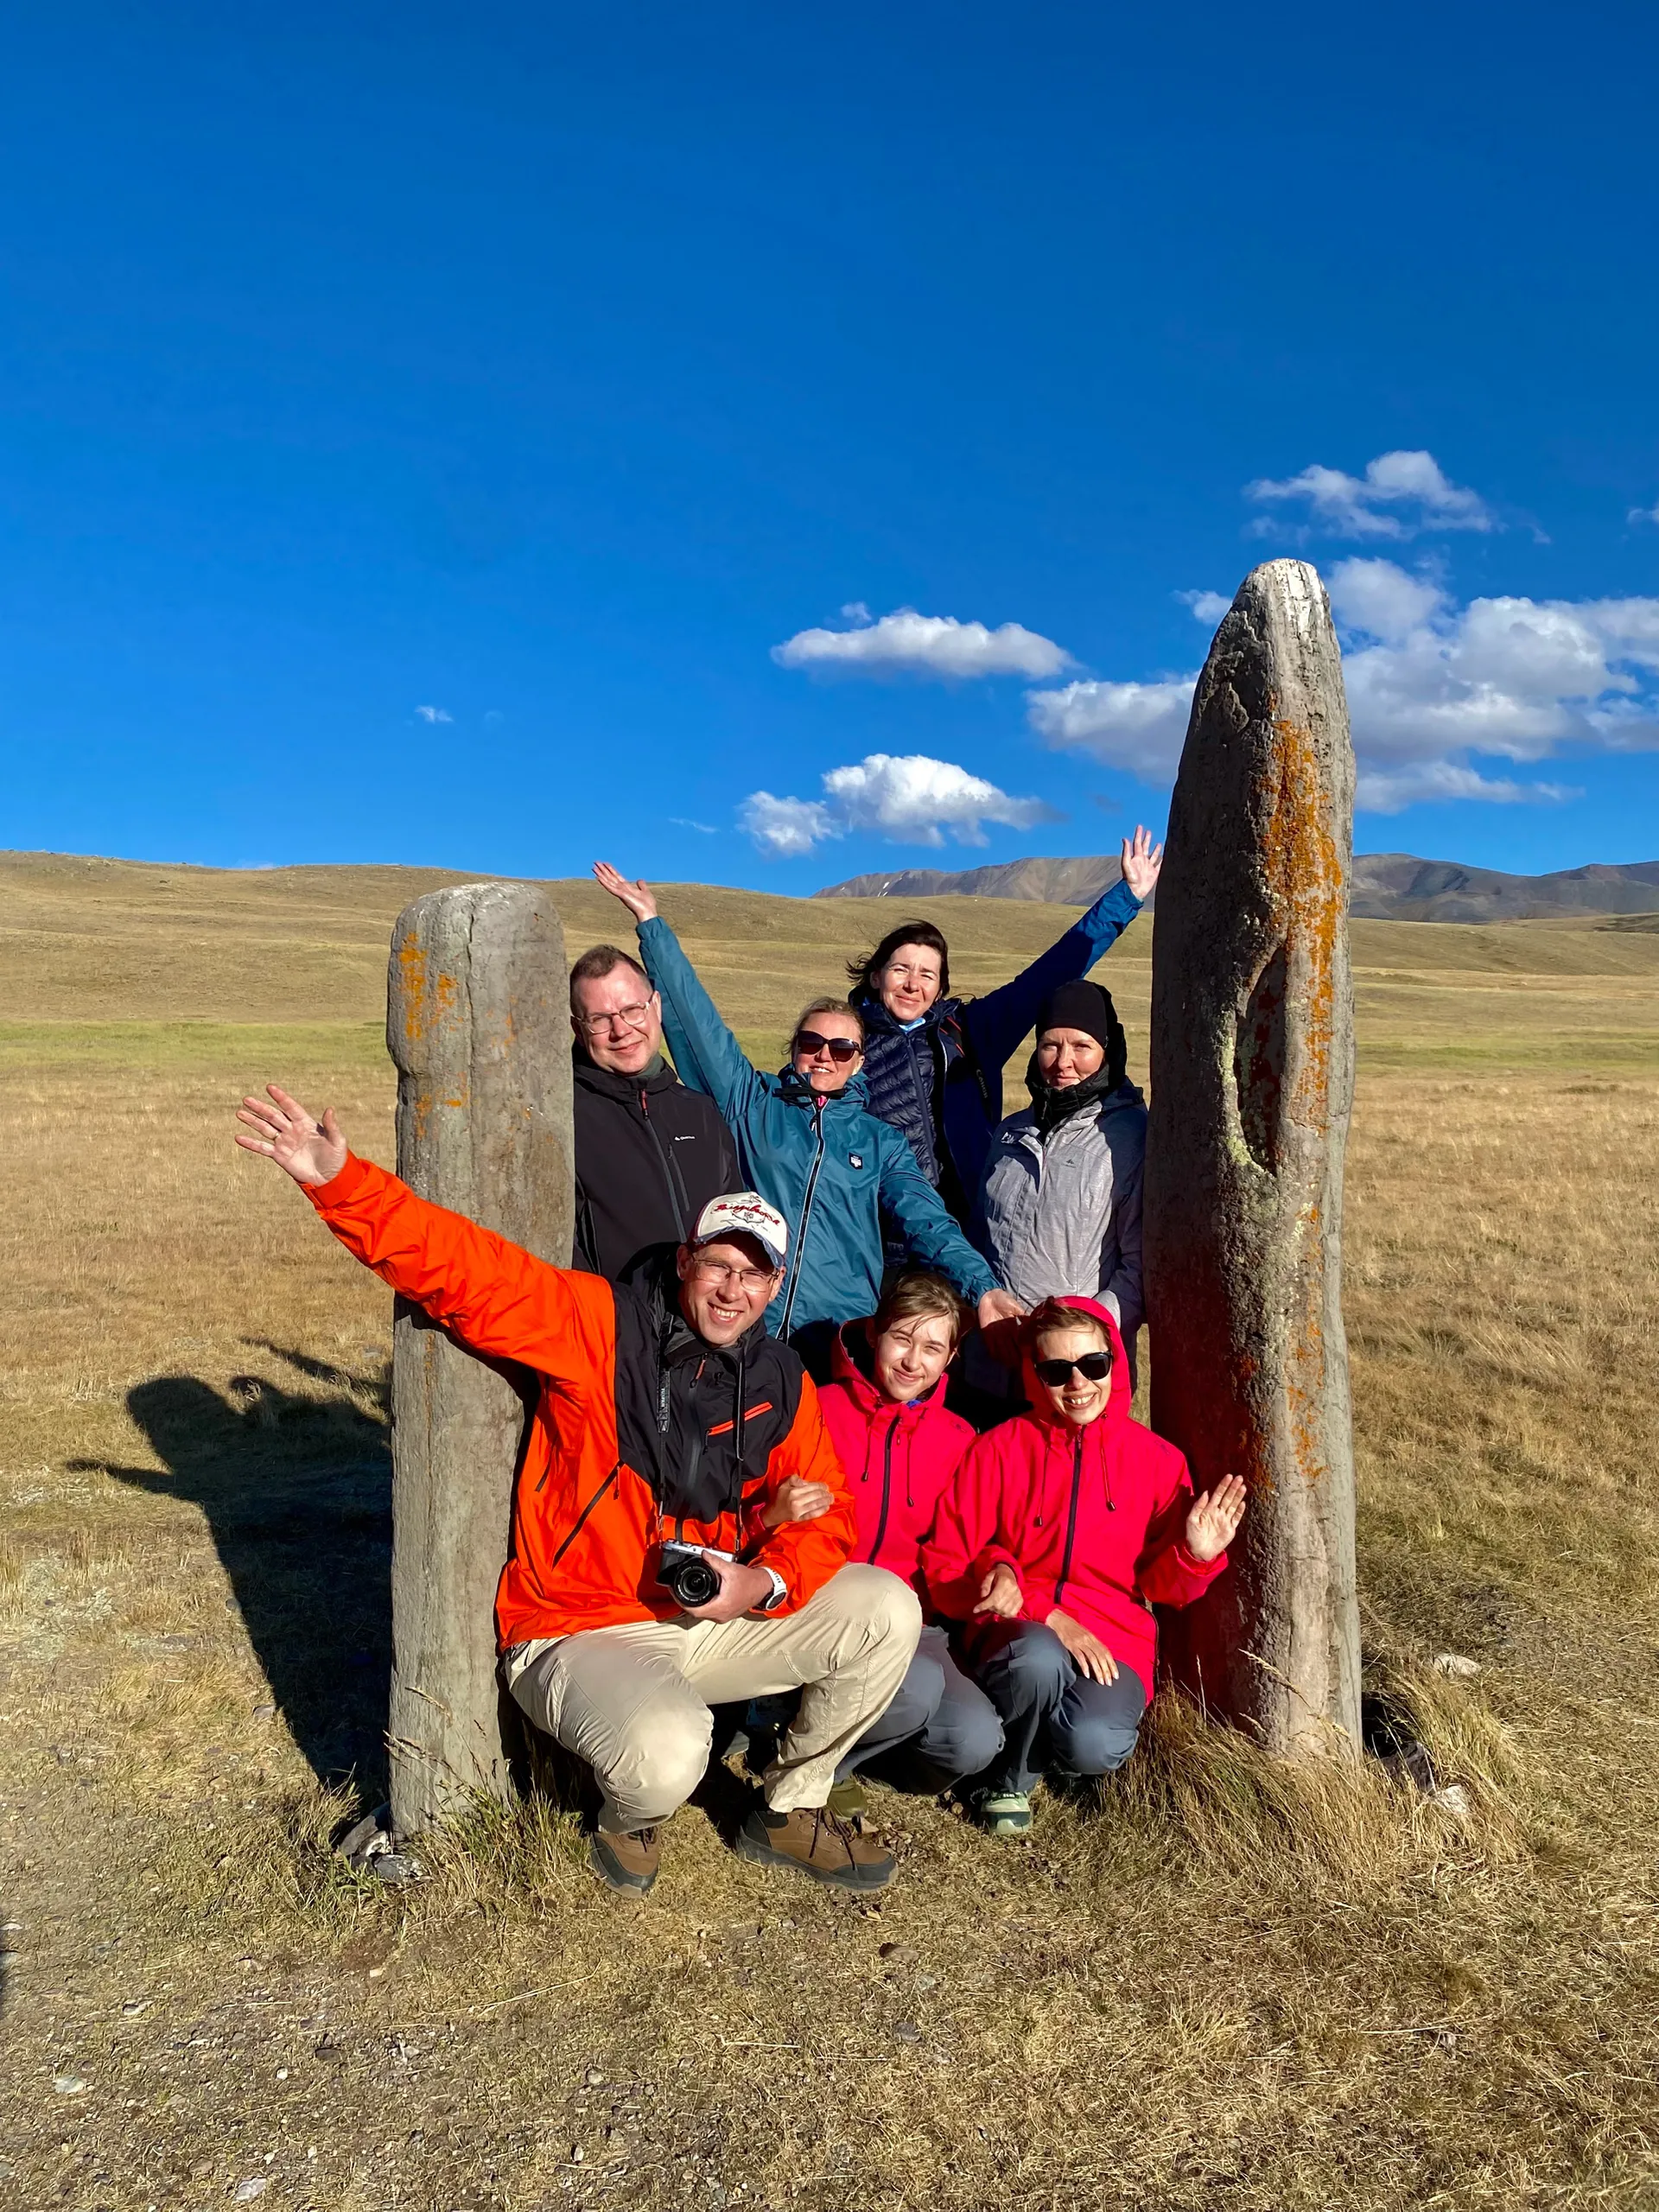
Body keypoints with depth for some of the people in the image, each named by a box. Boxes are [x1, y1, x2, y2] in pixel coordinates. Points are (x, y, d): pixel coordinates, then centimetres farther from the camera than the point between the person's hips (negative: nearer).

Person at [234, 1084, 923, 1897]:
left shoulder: (781, 1384, 2)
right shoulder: (600, 1326, -13)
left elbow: (824, 1511, 7)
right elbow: (460, 1266, -22)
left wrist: (767, 1581, -15)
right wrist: (340, 1181, -35)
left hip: (710, 1620, 5)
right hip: (579, 1636, -5)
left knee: (886, 1611, -8)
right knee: (667, 1752, -35)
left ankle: (789, 1813, 15)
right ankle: (629, 1820, 7)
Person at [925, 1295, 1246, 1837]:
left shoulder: (1156, 1458, 3)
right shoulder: (1000, 1449, -2)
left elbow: (1160, 1584, 11)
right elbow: (946, 1569, -5)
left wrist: (1194, 1555, -13)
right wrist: (1047, 1615, -15)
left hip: (1112, 1643, 1)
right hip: (1018, 1633, -1)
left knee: (1094, 1747, -31)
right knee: (1039, 1661, -37)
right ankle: (1007, 1781, -4)